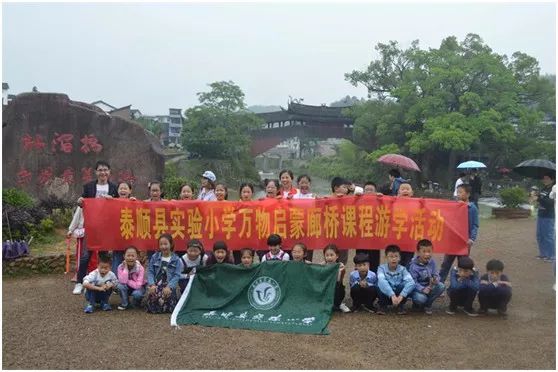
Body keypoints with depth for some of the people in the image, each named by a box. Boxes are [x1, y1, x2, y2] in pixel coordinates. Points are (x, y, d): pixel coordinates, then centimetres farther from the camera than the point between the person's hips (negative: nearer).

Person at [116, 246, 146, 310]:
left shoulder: (140, 268, -25)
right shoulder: (121, 267, -19)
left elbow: (137, 285, -30)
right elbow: (123, 281, -32)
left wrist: (127, 281, -25)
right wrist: (126, 268, -32)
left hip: (138, 288, -2)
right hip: (126, 288, 2)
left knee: (136, 293, -34)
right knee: (120, 285, -28)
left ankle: (137, 303, 3)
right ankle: (125, 304, -5)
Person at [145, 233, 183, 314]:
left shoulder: (176, 260, 3)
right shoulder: (154, 257, 10)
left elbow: (177, 276, -4)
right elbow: (150, 272, 4)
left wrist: (169, 287, -18)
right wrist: (152, 285, -12)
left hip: (168, 287, -2)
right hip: (155, 286, 2)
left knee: (167, 308, -19)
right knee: (152, 308, -16)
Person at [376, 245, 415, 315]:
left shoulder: (402, 269, -8)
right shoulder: (382, 268, -12)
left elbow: (411, 282, -26)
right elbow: (382, 281, -33)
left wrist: (401, 296, -41)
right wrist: (392, 295, -47)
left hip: (399, 294, 1)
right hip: (386, 295, -1)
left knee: (405, 285, -27)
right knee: (380, 286, -31)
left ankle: (401, 306, -3)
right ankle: (383, 306, -6)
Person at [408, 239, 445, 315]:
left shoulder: (432, 262, -3)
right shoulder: (413, 266, -21)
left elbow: (435, 275, -4)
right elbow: (413, 282, -23)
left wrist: (436, 280, -29)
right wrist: (423, 289, -38)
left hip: (429, 287, 6)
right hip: (417, 289, -6)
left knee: (441, 286, -18)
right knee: (421, 298, -35)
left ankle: (427, 304, 1)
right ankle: (417, 304, 7)